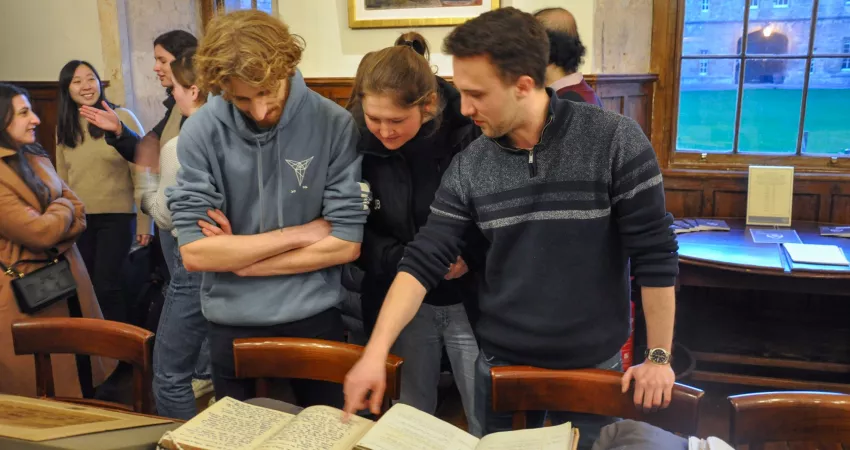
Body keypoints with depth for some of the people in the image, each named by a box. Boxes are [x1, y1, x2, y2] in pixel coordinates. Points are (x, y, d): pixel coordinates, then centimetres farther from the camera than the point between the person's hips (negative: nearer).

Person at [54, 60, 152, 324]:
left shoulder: (122, 118, -7)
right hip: (78, 220, 4)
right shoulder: (64, 128, 8)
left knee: (107, 286, -4)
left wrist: (145, 221, -11)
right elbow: (62, 180, 13)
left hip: (117, 216, -4)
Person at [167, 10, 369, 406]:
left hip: (314, 317, 0)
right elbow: (194, 253, -14)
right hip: (232, 323, 1)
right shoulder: (201, 131, -11)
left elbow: (347, 244, -13)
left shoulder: (334, 125, -13)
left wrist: (236, 259, -12)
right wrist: (300, 233, -15)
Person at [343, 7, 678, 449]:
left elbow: (655, 255, -12)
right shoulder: (469, 166, -7)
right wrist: (375, 352, -15)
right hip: (500, 363, 3)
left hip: (594, 365, -2)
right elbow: (422, 262, -7)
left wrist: (659, 356, -9)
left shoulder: (615, 140, -16)